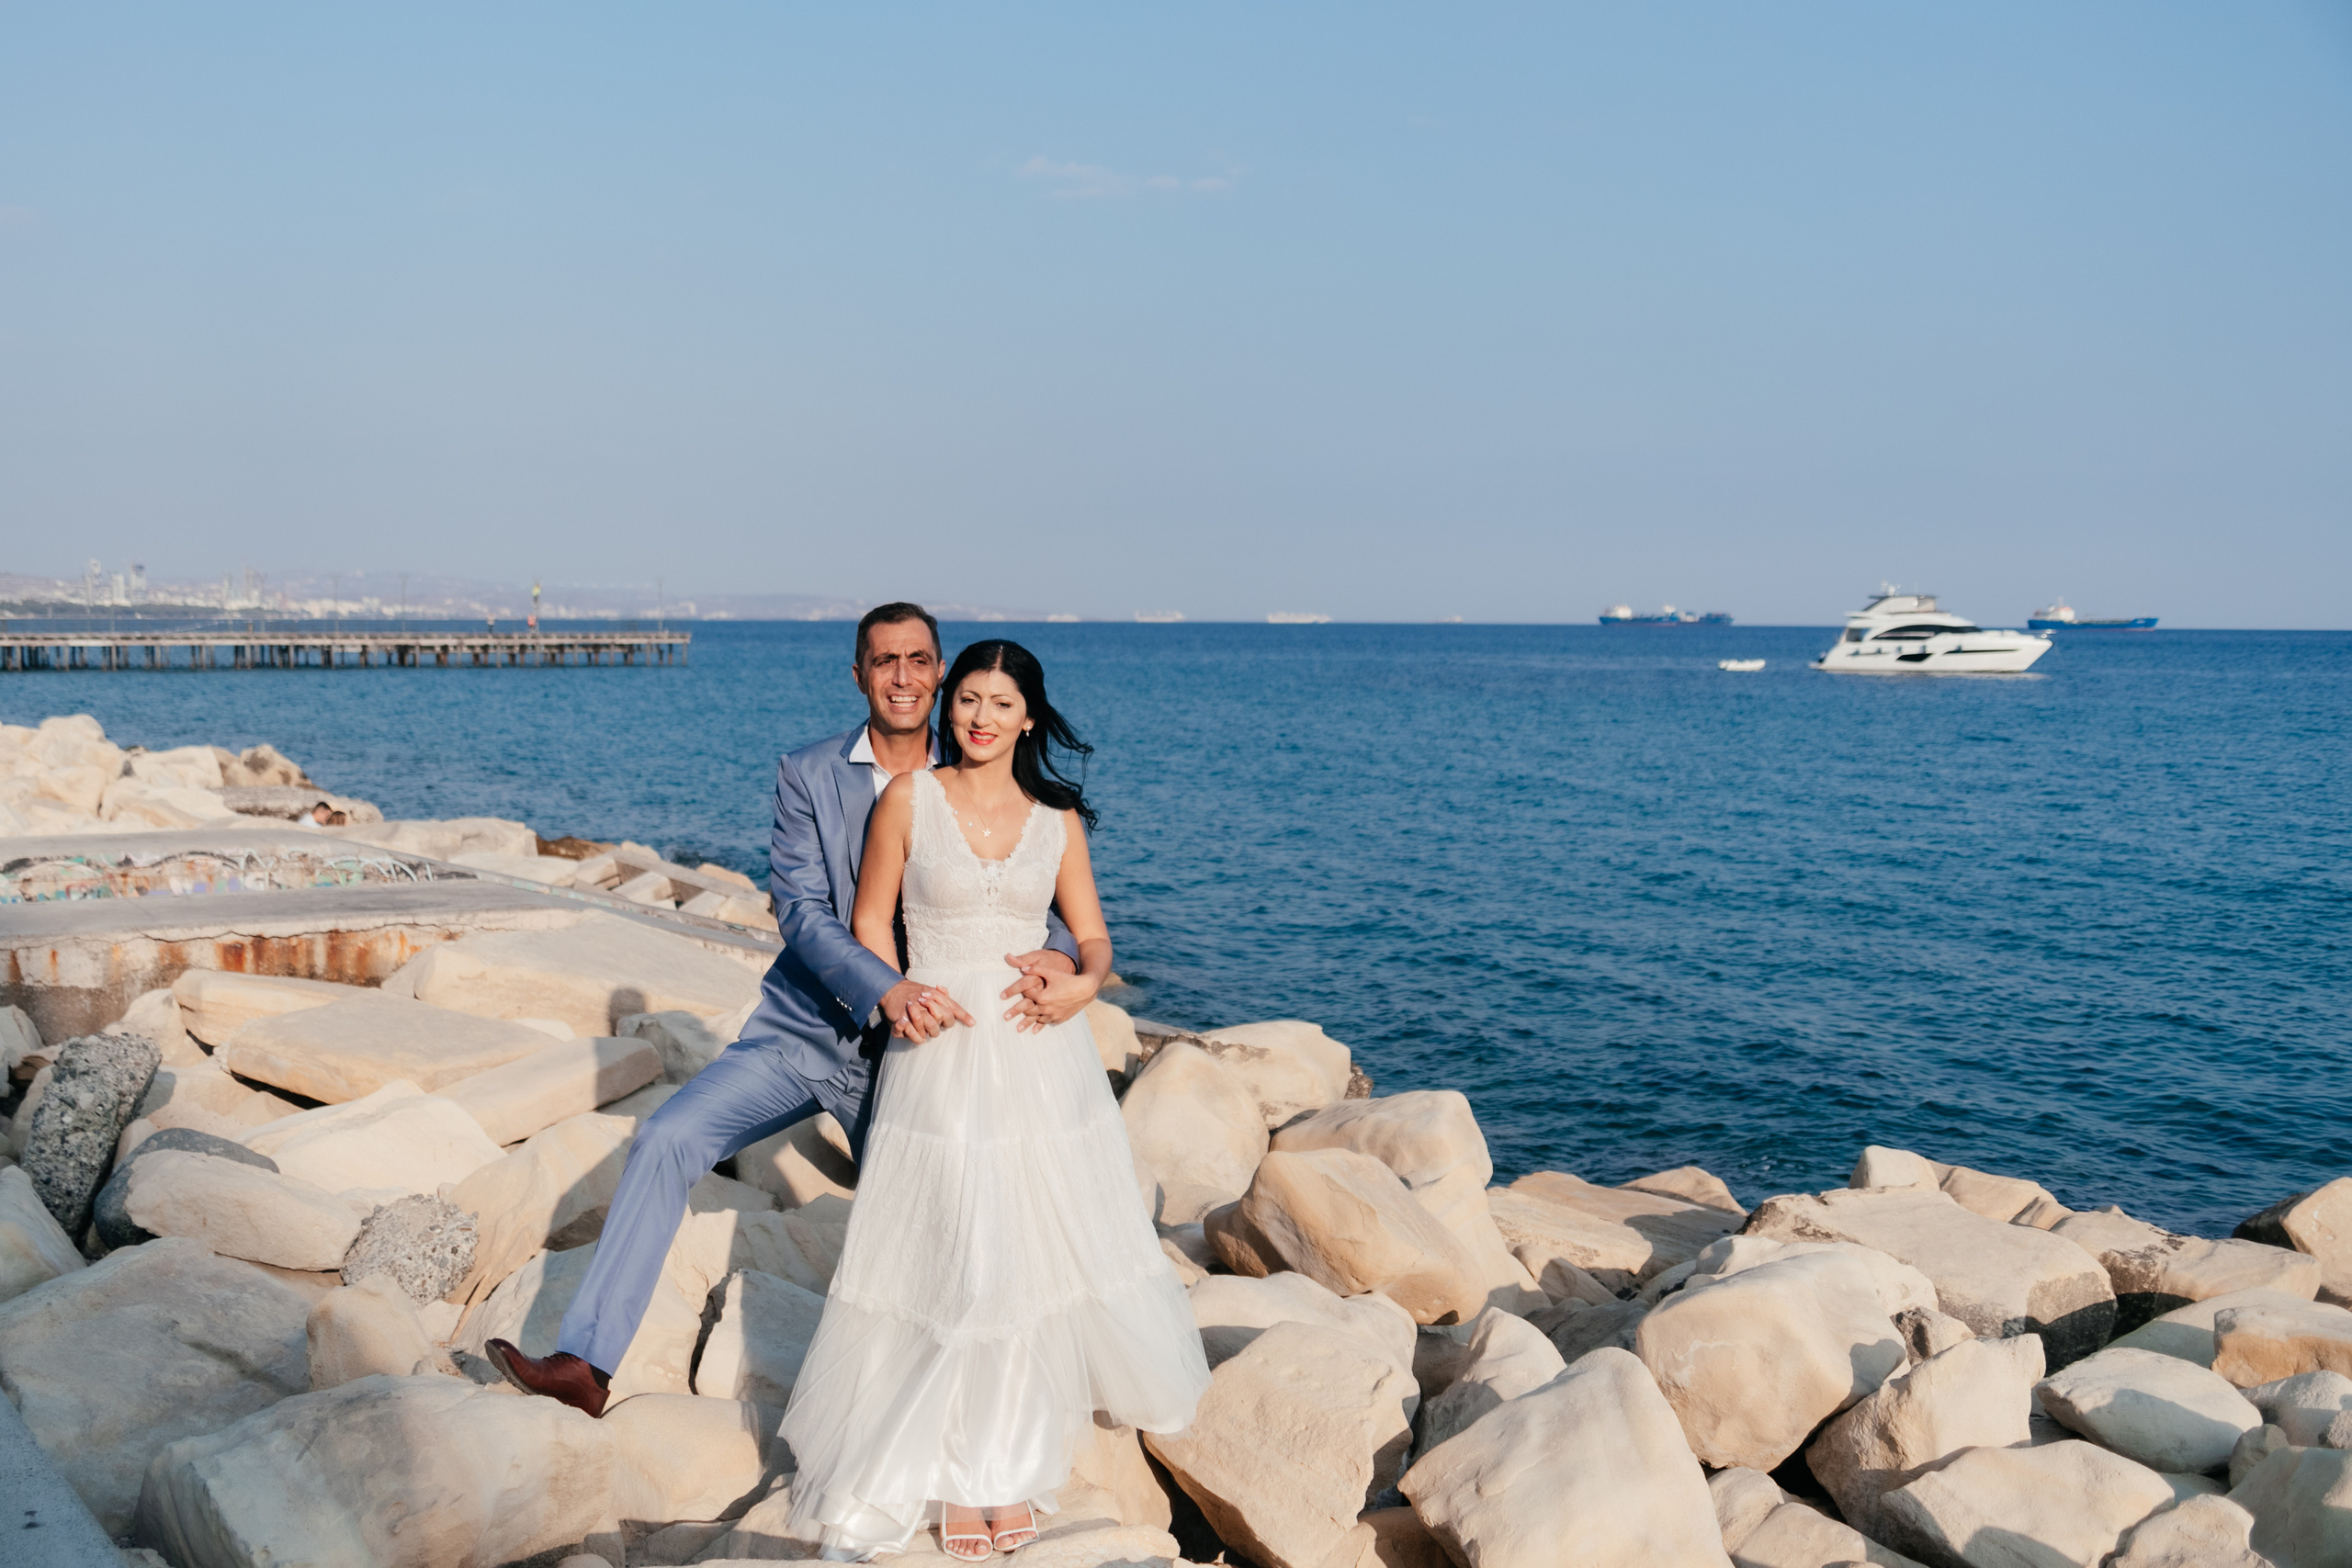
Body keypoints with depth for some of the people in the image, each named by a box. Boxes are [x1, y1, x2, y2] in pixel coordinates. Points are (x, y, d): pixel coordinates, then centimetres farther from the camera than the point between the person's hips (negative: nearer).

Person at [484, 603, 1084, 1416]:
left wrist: (1058, 951, -29)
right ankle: (585, 1362, -8)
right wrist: (887, 989, -31)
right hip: (803, 1030, 0)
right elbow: (800, 913, -14)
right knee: (664, 1140, -14)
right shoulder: (807, 775, -5)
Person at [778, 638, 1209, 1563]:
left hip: (1038, 1054, 2)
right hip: (940, 1052, -2)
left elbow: (1094, 936, 9)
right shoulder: (910, 798, 0)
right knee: (946, 1259, -1)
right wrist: (897, 994, -15)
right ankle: (953, 1470, 16)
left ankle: (1008, 1462, 23)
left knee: (1033, 1252, 5)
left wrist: (1083, 983, -14)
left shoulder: (1058, 818, 5)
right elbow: (869, 922, 3)